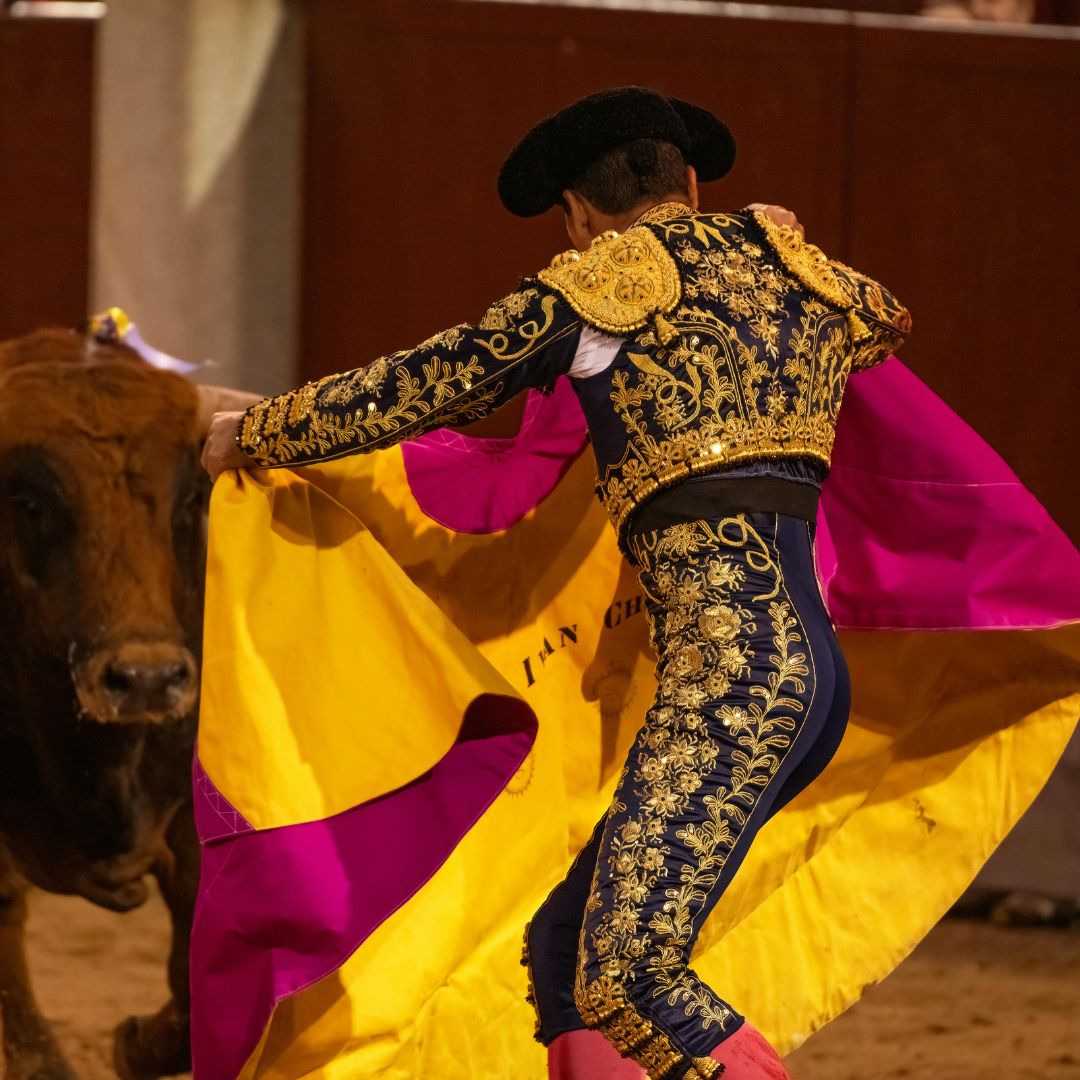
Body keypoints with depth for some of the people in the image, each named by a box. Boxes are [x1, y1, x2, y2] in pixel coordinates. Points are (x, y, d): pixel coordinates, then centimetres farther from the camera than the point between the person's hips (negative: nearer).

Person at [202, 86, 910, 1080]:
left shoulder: (609, 276, 3)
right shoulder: (797, 270, 21)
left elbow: (418, 388, 11)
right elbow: (888, 322, 47)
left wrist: (251, 436, 26)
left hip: (734, 660, -8)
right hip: (810, 671, 8)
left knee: (625, 977, -18)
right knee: (563, 955, 10)